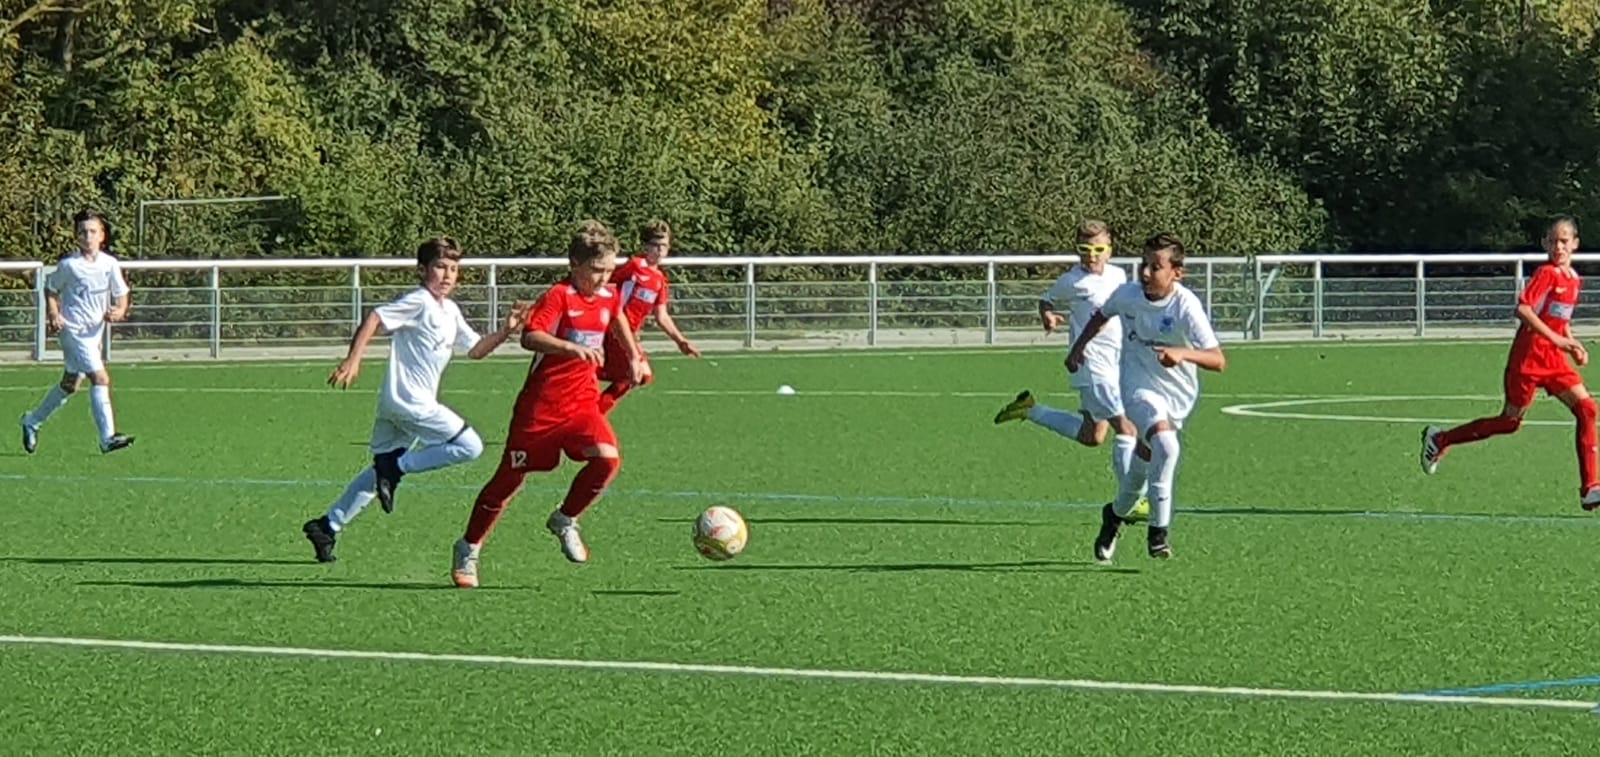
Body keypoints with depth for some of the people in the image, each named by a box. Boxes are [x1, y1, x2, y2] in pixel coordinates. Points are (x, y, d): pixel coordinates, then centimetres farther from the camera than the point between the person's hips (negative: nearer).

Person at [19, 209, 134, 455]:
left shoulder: (110, 264, 0)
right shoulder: (69, 265, -9)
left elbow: (121, 294, 9)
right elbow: (50, 289, 5)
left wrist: (119, 311, -12)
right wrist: (53, 313, -10)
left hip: (96, 331, 6)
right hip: (74, 330, -6)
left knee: (70, 384, 18)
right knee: (100, 378, -18)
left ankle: (32, 421, 36)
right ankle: (108, 437, -19)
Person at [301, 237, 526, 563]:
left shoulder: (450, 311, 18)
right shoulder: (418, 302, -10)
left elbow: (475, 349, 24)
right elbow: (374, 319, -18)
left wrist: (505, 332, 8)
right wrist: (353, 360, -26)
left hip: (395, 403, 10)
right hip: (409, 401, -10)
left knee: (382, 470, 16)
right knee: (470, 446, -10)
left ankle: (327, 527, 17)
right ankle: (397, 466, -9)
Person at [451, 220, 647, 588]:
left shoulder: (609, 298, 5)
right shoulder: (559, 297, -18)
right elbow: (530, 336, -34)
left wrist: (634, 356, 26)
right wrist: (572, 347, -47)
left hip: (582, 402, 5)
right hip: (541, 404, -5)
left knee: (607, 459, -20)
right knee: (511, 477, 4)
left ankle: (564, 521, 4)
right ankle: (468, 550, 22)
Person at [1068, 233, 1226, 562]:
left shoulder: (1186, 307, -24)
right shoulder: (1127, 294, -13)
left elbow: (1218, 360, -32)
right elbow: (1101, 316, 13)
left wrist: (1183, 353, -48)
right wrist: (1078, 348, 11)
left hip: (1178, 394, 0)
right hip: (1139, 389, 0)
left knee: (1143, 468, 12)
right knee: (1166, 446, -28)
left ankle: (1116, 514, 43)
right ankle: (1159, 529, -18)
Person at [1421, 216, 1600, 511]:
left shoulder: (1573, 279, 11)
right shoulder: (1546, 273, -14)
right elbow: (1523, 309, -25)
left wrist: (1573, 344, 10)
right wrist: (1557, 339, -29)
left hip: (1554, 360, 7)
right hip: (1528, 357, -7)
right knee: (1510, 422, 3)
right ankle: (1440, 440, 23)